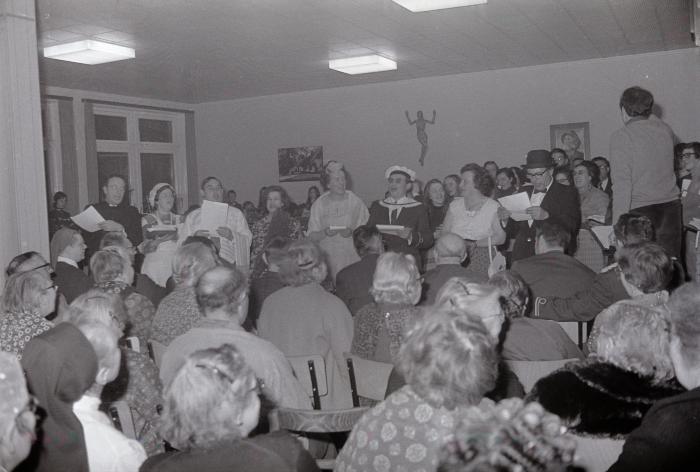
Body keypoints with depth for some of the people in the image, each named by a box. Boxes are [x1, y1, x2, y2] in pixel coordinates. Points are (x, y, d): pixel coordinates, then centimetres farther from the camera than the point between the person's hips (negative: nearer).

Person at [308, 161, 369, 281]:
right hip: (328, 260, 0)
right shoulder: (319, 205, 4)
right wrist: (325, 233, -14)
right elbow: (312, 236, 3)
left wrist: (352, 232, -17)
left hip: (352, 258, 0)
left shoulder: (355, 201, 2)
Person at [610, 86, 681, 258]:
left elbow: (622, 183, -12)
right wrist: (647, 114, 31)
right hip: (670, 205, 5)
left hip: (640, 209, -5)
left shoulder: (621, 136, -6)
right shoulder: (665, 130, 8)